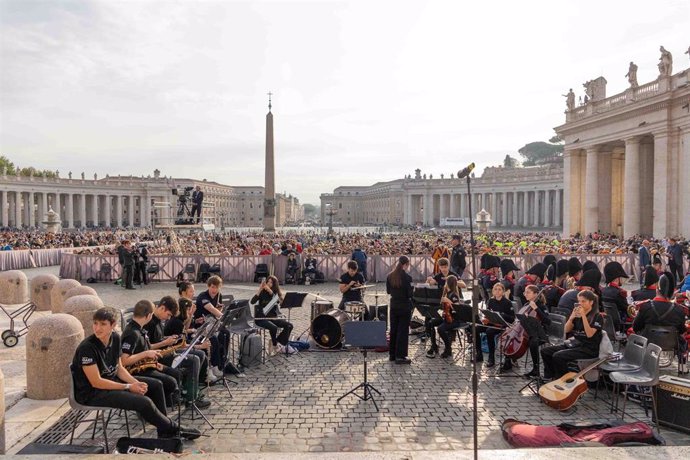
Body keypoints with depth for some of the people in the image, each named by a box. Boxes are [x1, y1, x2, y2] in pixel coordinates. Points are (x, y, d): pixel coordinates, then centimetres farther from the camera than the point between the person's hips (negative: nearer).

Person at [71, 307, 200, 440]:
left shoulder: (115, 338, -2)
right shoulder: (87, 347, -25)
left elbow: (119, 368, 5)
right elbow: (96, 382, -23)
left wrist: (136, 383, -12)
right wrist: (129, 387, -18)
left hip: (111, 381, 8)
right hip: (91, 394, -8)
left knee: (155, 385, 4)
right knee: (144, 402, -22)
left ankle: (164, 430, 11)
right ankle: (174, 429, 1)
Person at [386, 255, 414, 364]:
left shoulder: (389, 276, 0)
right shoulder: (407, 277, -17)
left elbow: (388, 291, 8)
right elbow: (410, 294, -16)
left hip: (394, 305, 5)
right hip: (405, 306, -5)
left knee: (393, 329, 15)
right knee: (403, 331, 2)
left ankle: (392, 354, 23)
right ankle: (400, 356, 4)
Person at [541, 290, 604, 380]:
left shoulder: (597, 317, -8)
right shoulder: (577, 314, 10)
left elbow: (589, 334, -21)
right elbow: (566, 330, 6)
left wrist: (583, 316, -23)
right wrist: (572, 317, -10)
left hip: (589, 349, -7)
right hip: (575, 344, 7)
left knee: (558, 356, -28)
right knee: (545, 351, -7)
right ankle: (550, 378, 3)